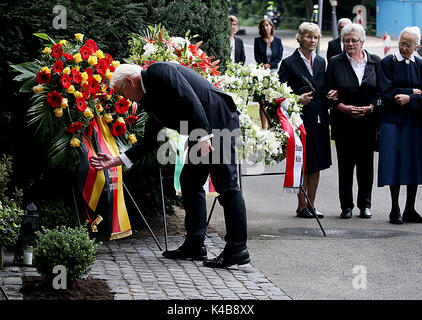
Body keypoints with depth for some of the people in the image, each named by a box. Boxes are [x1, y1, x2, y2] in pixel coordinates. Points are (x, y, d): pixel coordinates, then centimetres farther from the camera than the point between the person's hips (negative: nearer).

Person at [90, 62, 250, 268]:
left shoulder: (158, 71, -7)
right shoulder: (149, 99, 21)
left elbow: (190, 99, -19)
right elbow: (149, 141, 26)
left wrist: (203, 136, -24)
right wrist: (116, 161, 26)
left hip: (218, 119, -11)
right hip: (201, 132, 11)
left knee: (225, 183, -11)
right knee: (190, 181, 12)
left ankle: (237, 249, -11)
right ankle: (194, 245, 16)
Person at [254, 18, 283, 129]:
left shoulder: (277, 40, 8)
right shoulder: (258, 41, 6)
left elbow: (279, 57, 3)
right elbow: (257, 57, 2)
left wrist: (269, 64, -9)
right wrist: (264, 65, -12)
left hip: (274, 71, 1)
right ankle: (264, 127, -2)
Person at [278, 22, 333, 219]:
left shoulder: (321, 62, 13)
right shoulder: (289, 63, -4)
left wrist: (330, 95, 1)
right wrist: (297, 99, -19)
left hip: (319, 120, 5)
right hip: (301, 119, -5)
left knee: (316, 165, 8)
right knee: (302, 165, -1)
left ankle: (311, 205, 16)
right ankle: (302, 206, 7)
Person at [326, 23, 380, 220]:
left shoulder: (375, 62, 7)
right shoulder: (335, 63, 4)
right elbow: (329, 93, 2)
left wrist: (370, 107, -10)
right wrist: (343, 108, -13)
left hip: (368, 121, 1)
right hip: (344, 122, -1)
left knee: (366, 164, 4)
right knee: (345, 165, 0)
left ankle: (365, 205, 15)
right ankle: (346, 206, 9)